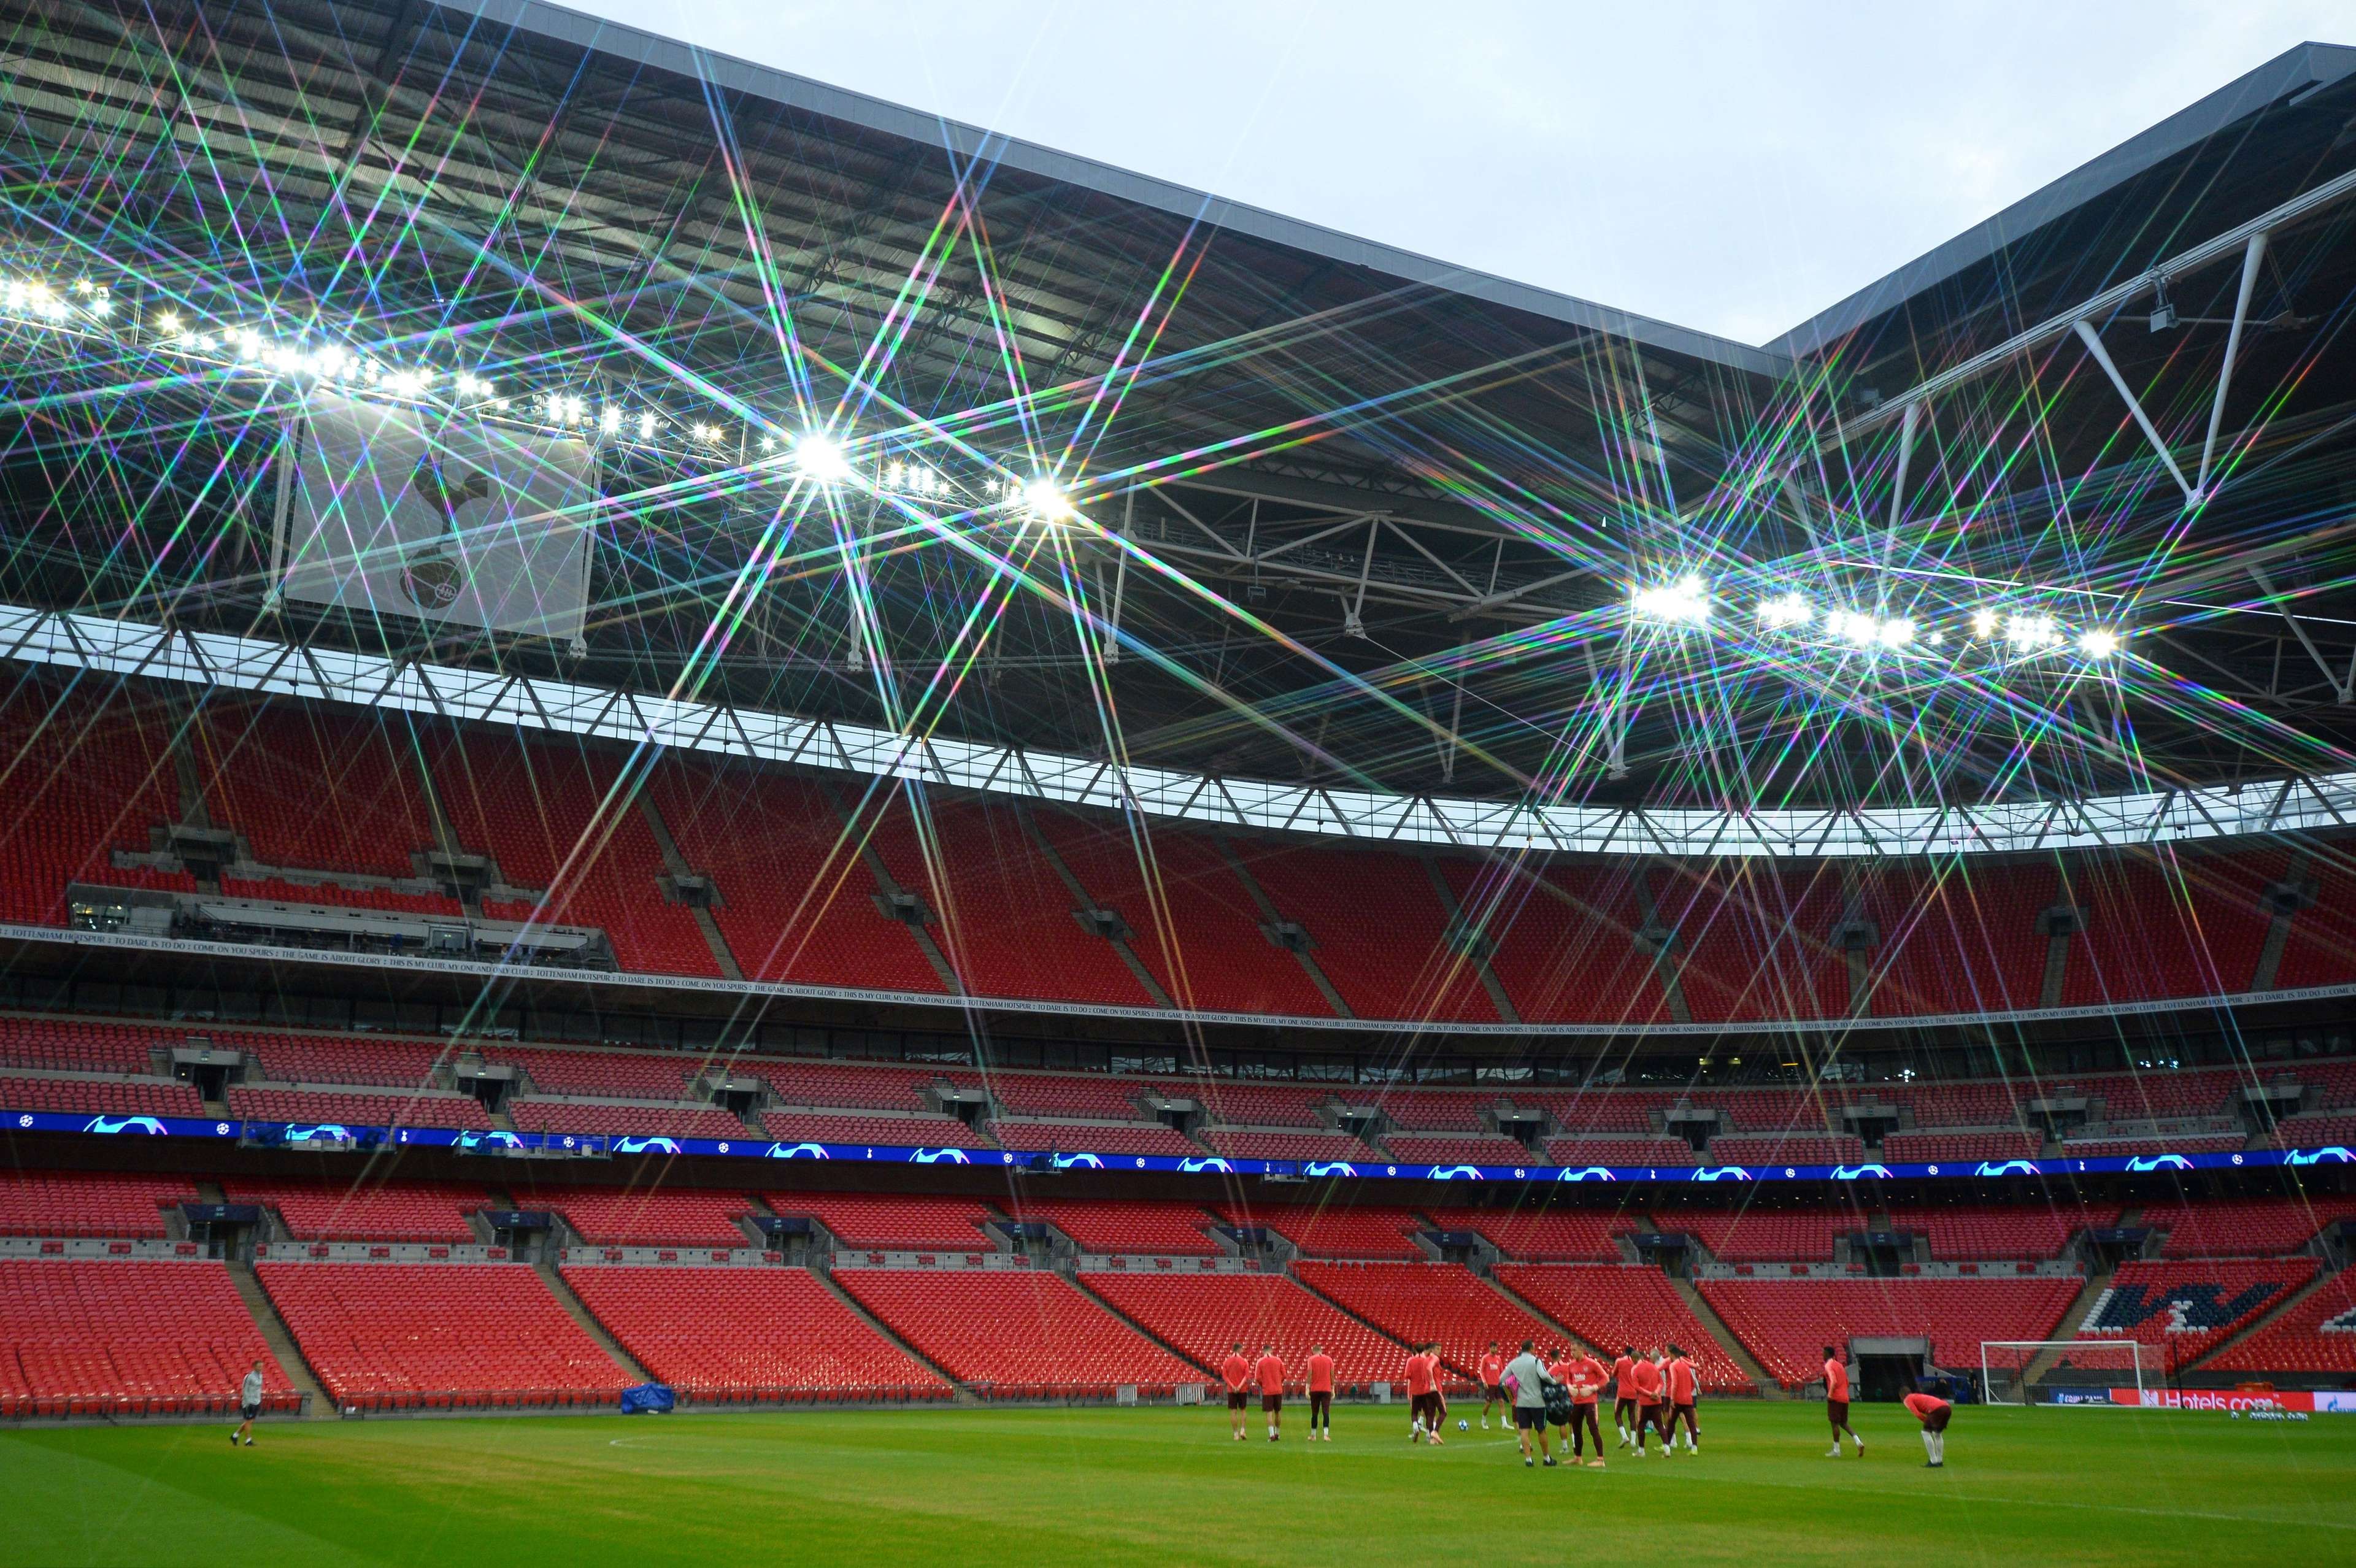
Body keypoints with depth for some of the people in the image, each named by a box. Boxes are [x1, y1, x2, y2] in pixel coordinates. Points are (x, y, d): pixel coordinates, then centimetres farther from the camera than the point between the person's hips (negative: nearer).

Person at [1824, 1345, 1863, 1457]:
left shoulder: (1829, 1365, -9)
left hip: (1835, 1398, -8)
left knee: (1835, 1423, -2)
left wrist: (1830, 1394, -21)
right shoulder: (1840, 1365, 17)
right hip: (1845, 1398, 8)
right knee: (1844, 1423, 16)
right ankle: (1858, 1441, -3)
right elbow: (1847, 1383, 20)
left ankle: (1836, 1450, 0)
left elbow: (1834, 1381, -23)